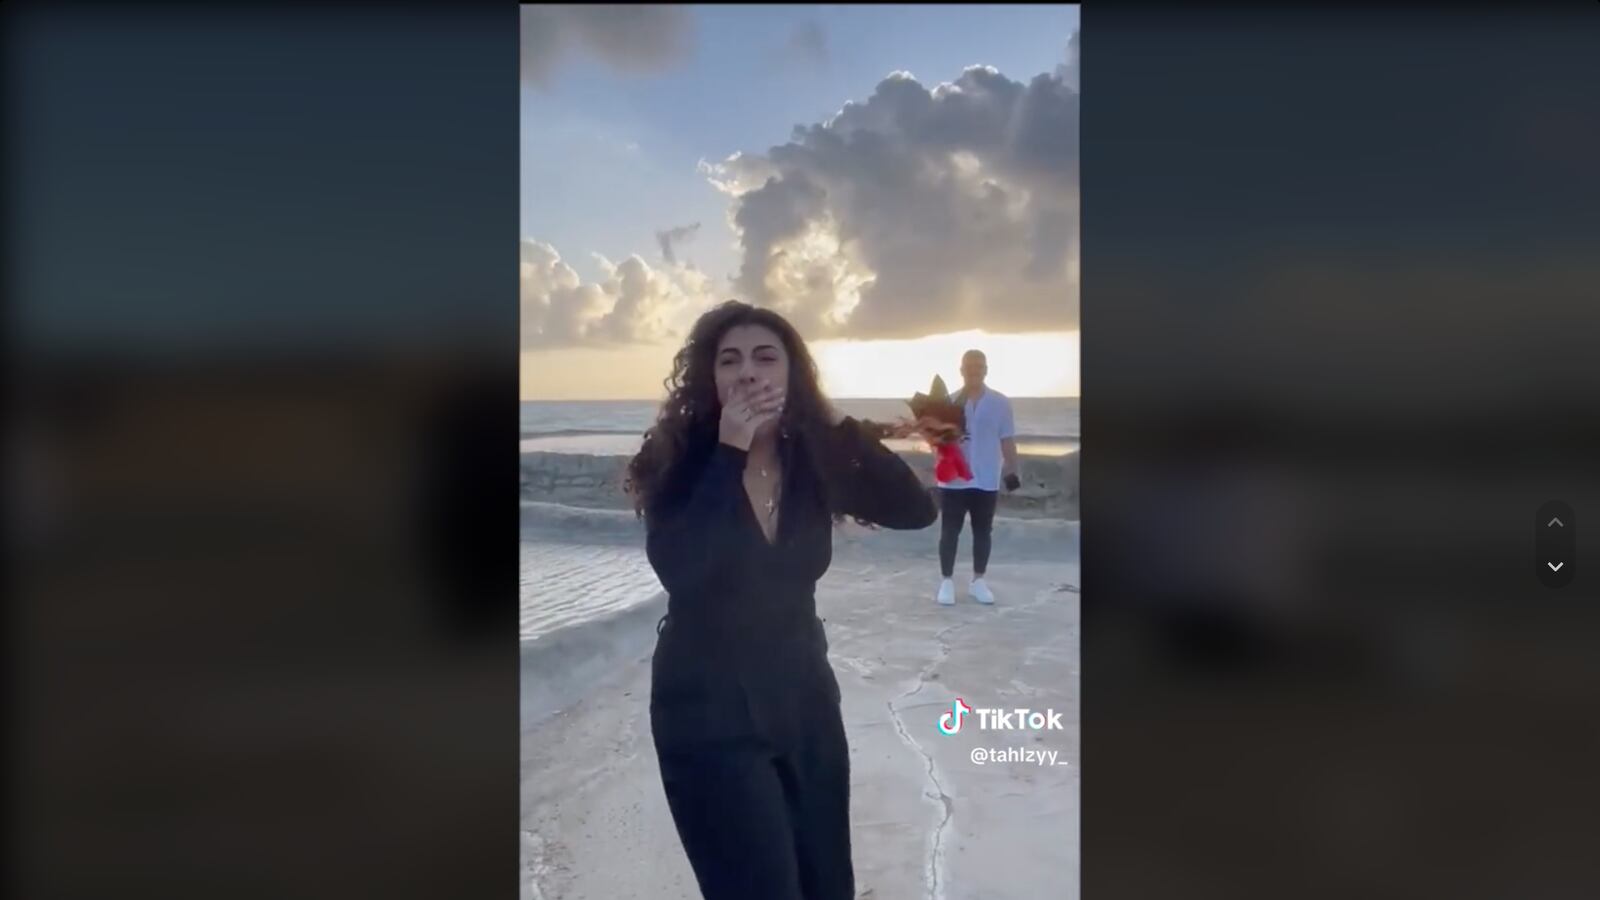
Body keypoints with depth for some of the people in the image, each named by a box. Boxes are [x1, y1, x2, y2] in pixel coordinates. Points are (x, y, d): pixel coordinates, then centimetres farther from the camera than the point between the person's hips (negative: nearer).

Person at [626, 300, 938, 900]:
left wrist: (835, 422, -18)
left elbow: (918, 510, -12)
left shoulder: (812, 463, -3)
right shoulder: (681, 462, -14)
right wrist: (730, 453, -27)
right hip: (709, 712, -4)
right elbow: (679, 571, -30)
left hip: (804, 698, 5)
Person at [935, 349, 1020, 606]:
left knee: (983, 532, 9)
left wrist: (1012, 472, 1)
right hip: (953, 480, -1)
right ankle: (947, 581, 13)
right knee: (949, 532, 3)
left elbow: (1007, 440, 4)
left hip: (986, 481, 1)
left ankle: (978, 581, 22)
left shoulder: (1001, 403, 1)